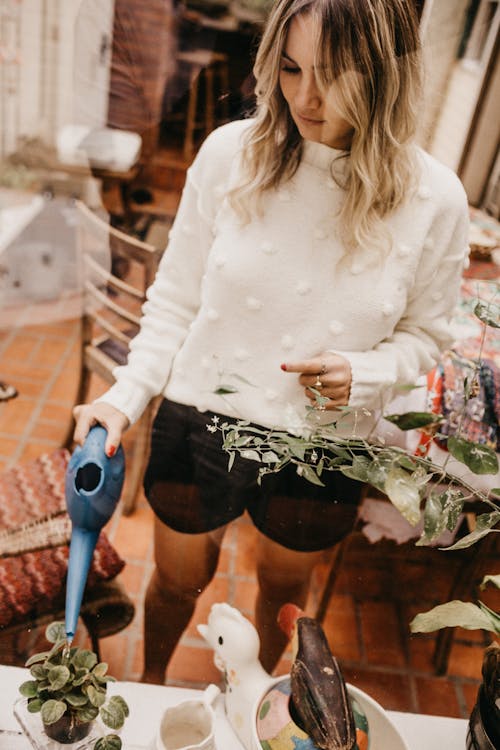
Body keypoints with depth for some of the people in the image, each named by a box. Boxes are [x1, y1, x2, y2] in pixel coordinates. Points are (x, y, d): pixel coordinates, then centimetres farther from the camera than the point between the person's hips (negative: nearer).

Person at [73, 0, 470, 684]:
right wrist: (126, 396, -13)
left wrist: (361, 374, -19)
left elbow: (424, 332, 1)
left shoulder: (434, 199, -12)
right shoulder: (231, 152, -13)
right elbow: (176, 298, -4)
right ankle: (150, 687, 59)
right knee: (179, 581, 23)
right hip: (201, 421, 0)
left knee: (285, 585, 27)